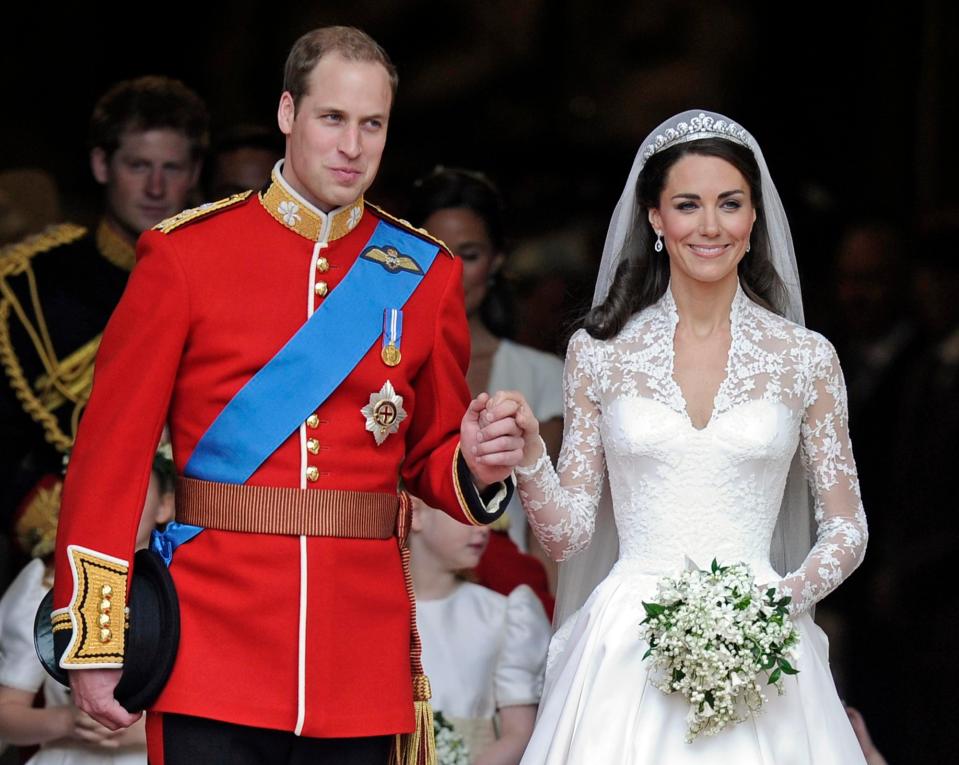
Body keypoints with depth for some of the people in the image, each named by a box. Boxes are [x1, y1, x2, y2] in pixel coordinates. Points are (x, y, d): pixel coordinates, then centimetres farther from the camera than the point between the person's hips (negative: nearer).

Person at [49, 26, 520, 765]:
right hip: (213, 643, -3)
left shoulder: (425, 273, 9)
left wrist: (476, 467, -7)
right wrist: (96, 646, -5)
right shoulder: (184, 254, 1)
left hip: (363, 661, 3)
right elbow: (112, 451, -1)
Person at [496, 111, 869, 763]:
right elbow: (567, 535, 6)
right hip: (627, 654, 0)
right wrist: (528, 455, -12)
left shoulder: (806, 358, 4)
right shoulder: (599, 352, 5)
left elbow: (846, 530, 8)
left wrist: (789, 594, -10)